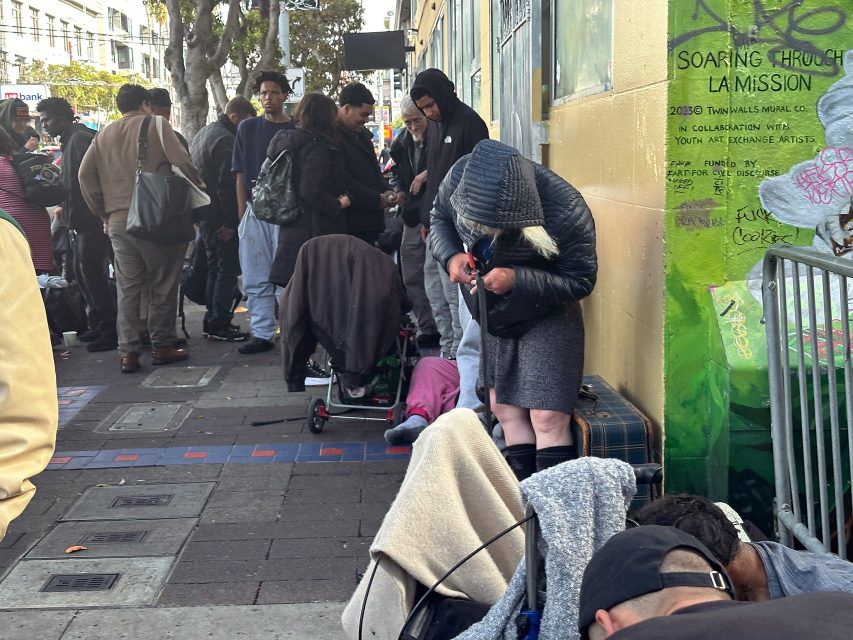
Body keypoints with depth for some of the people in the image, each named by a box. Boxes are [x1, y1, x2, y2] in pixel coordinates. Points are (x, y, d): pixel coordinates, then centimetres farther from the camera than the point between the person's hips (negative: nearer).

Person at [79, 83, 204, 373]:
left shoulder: (104, 134, 12)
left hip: (117, 221, 5)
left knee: (127, 288, 7)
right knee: (162, 285, 6)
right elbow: (181, 161, -12)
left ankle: (128, 352, 6)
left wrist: (102, 211, 14)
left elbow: (85, 174, 9)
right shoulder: (155, 125, -2)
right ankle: (162, 346, 9)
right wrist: (199, 186, 3)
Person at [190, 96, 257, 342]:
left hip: (202, 211, 10)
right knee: (228, 268, -4)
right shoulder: (225, 139, -16)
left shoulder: (202, 134, 16)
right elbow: (227, 185, -21)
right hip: (219, 215, -10)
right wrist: (231, 222, -18)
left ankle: (211, 321, 22)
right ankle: (219, 324, -2)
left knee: (215, 266, 17)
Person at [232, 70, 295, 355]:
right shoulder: (247, 128, 10)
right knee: (256, 279, 4)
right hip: (255, 211, 2)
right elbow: (241, 174, 9)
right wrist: (242, 213, 1)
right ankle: (262, 334, 10)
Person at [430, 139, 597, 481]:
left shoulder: (566, 213, -33)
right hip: (493, 315, 5)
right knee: (505, 410, 12)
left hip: (546, 318, -5)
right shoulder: (462, 176, -21)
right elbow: (440, 218, 0)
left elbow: (581, 281, -20)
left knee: (548, 418, -11)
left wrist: (516, 280, -33)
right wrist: (451, 256, -21)